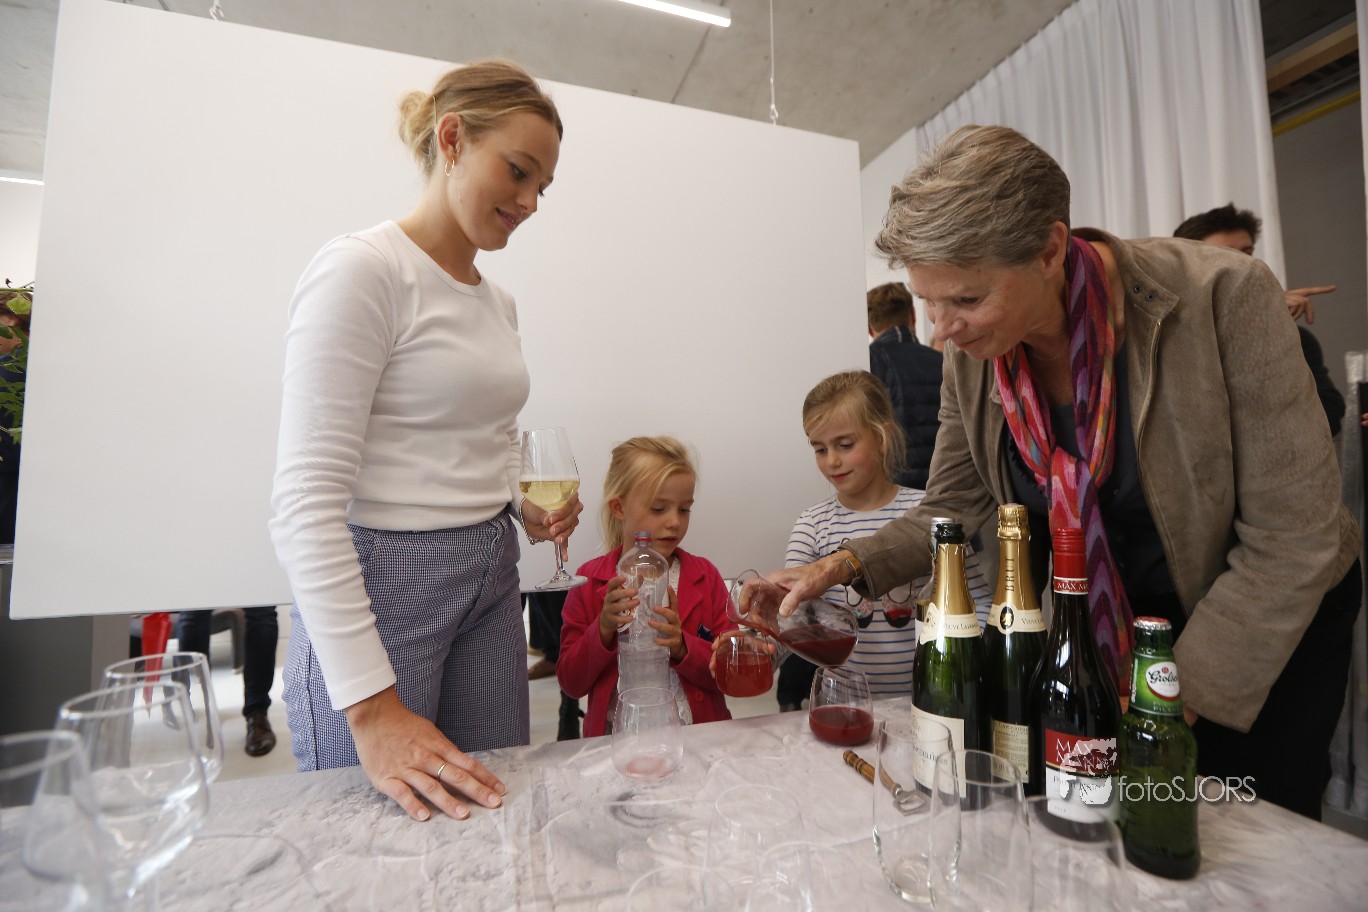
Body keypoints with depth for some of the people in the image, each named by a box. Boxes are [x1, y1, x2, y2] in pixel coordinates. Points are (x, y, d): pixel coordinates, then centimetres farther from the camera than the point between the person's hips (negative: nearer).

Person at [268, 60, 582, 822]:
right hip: (381, 587, -7)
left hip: (492, 583, 7)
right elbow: (306, 501, -20)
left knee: (496, 812, 17)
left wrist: (528, 510, 1)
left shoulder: (499, 302, 10)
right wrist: (372, 709, -22)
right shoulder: (363, 268, -13)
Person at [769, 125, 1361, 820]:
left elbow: (1290, 540, -23)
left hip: (1269, 624, -2)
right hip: (1108, 623, 3)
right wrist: (844, 567, -23)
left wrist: (1174, 699, -25)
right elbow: (952, 507, -7)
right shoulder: (972, 352, -15)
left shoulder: (1223, 296, -27)